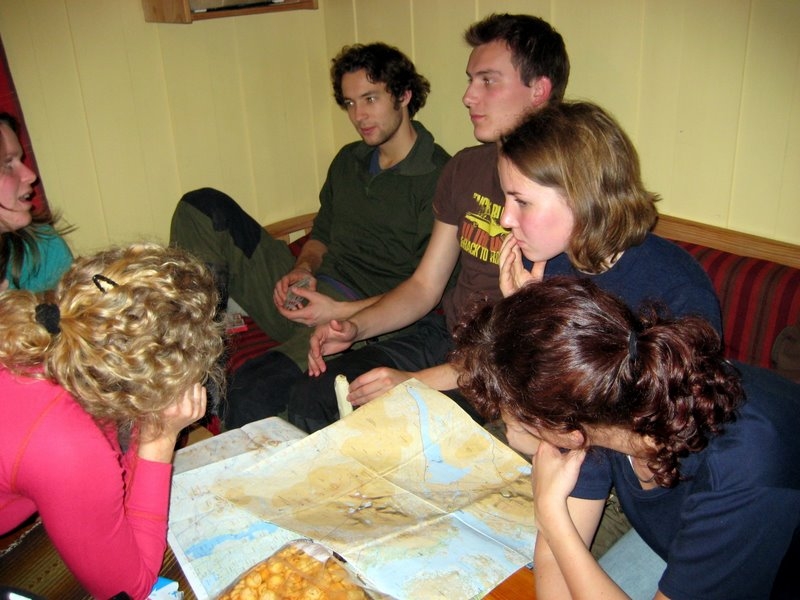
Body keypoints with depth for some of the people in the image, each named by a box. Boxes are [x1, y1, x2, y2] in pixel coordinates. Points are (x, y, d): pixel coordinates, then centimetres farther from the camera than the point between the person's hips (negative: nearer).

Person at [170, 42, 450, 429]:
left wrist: (341, 312, -19)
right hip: (307, 294, 8)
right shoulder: (349, 161, 16)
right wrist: (302, 269, 0)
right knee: (201, 208, -5)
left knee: (253, 393, -34)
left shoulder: (439, 178, -9)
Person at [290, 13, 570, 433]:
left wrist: (418, 381, -25)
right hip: (444, 337, 7)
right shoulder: (464, 169, 7)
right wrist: (355, 327, -6)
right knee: (309, 399, -6)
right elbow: (425, 284, 12)